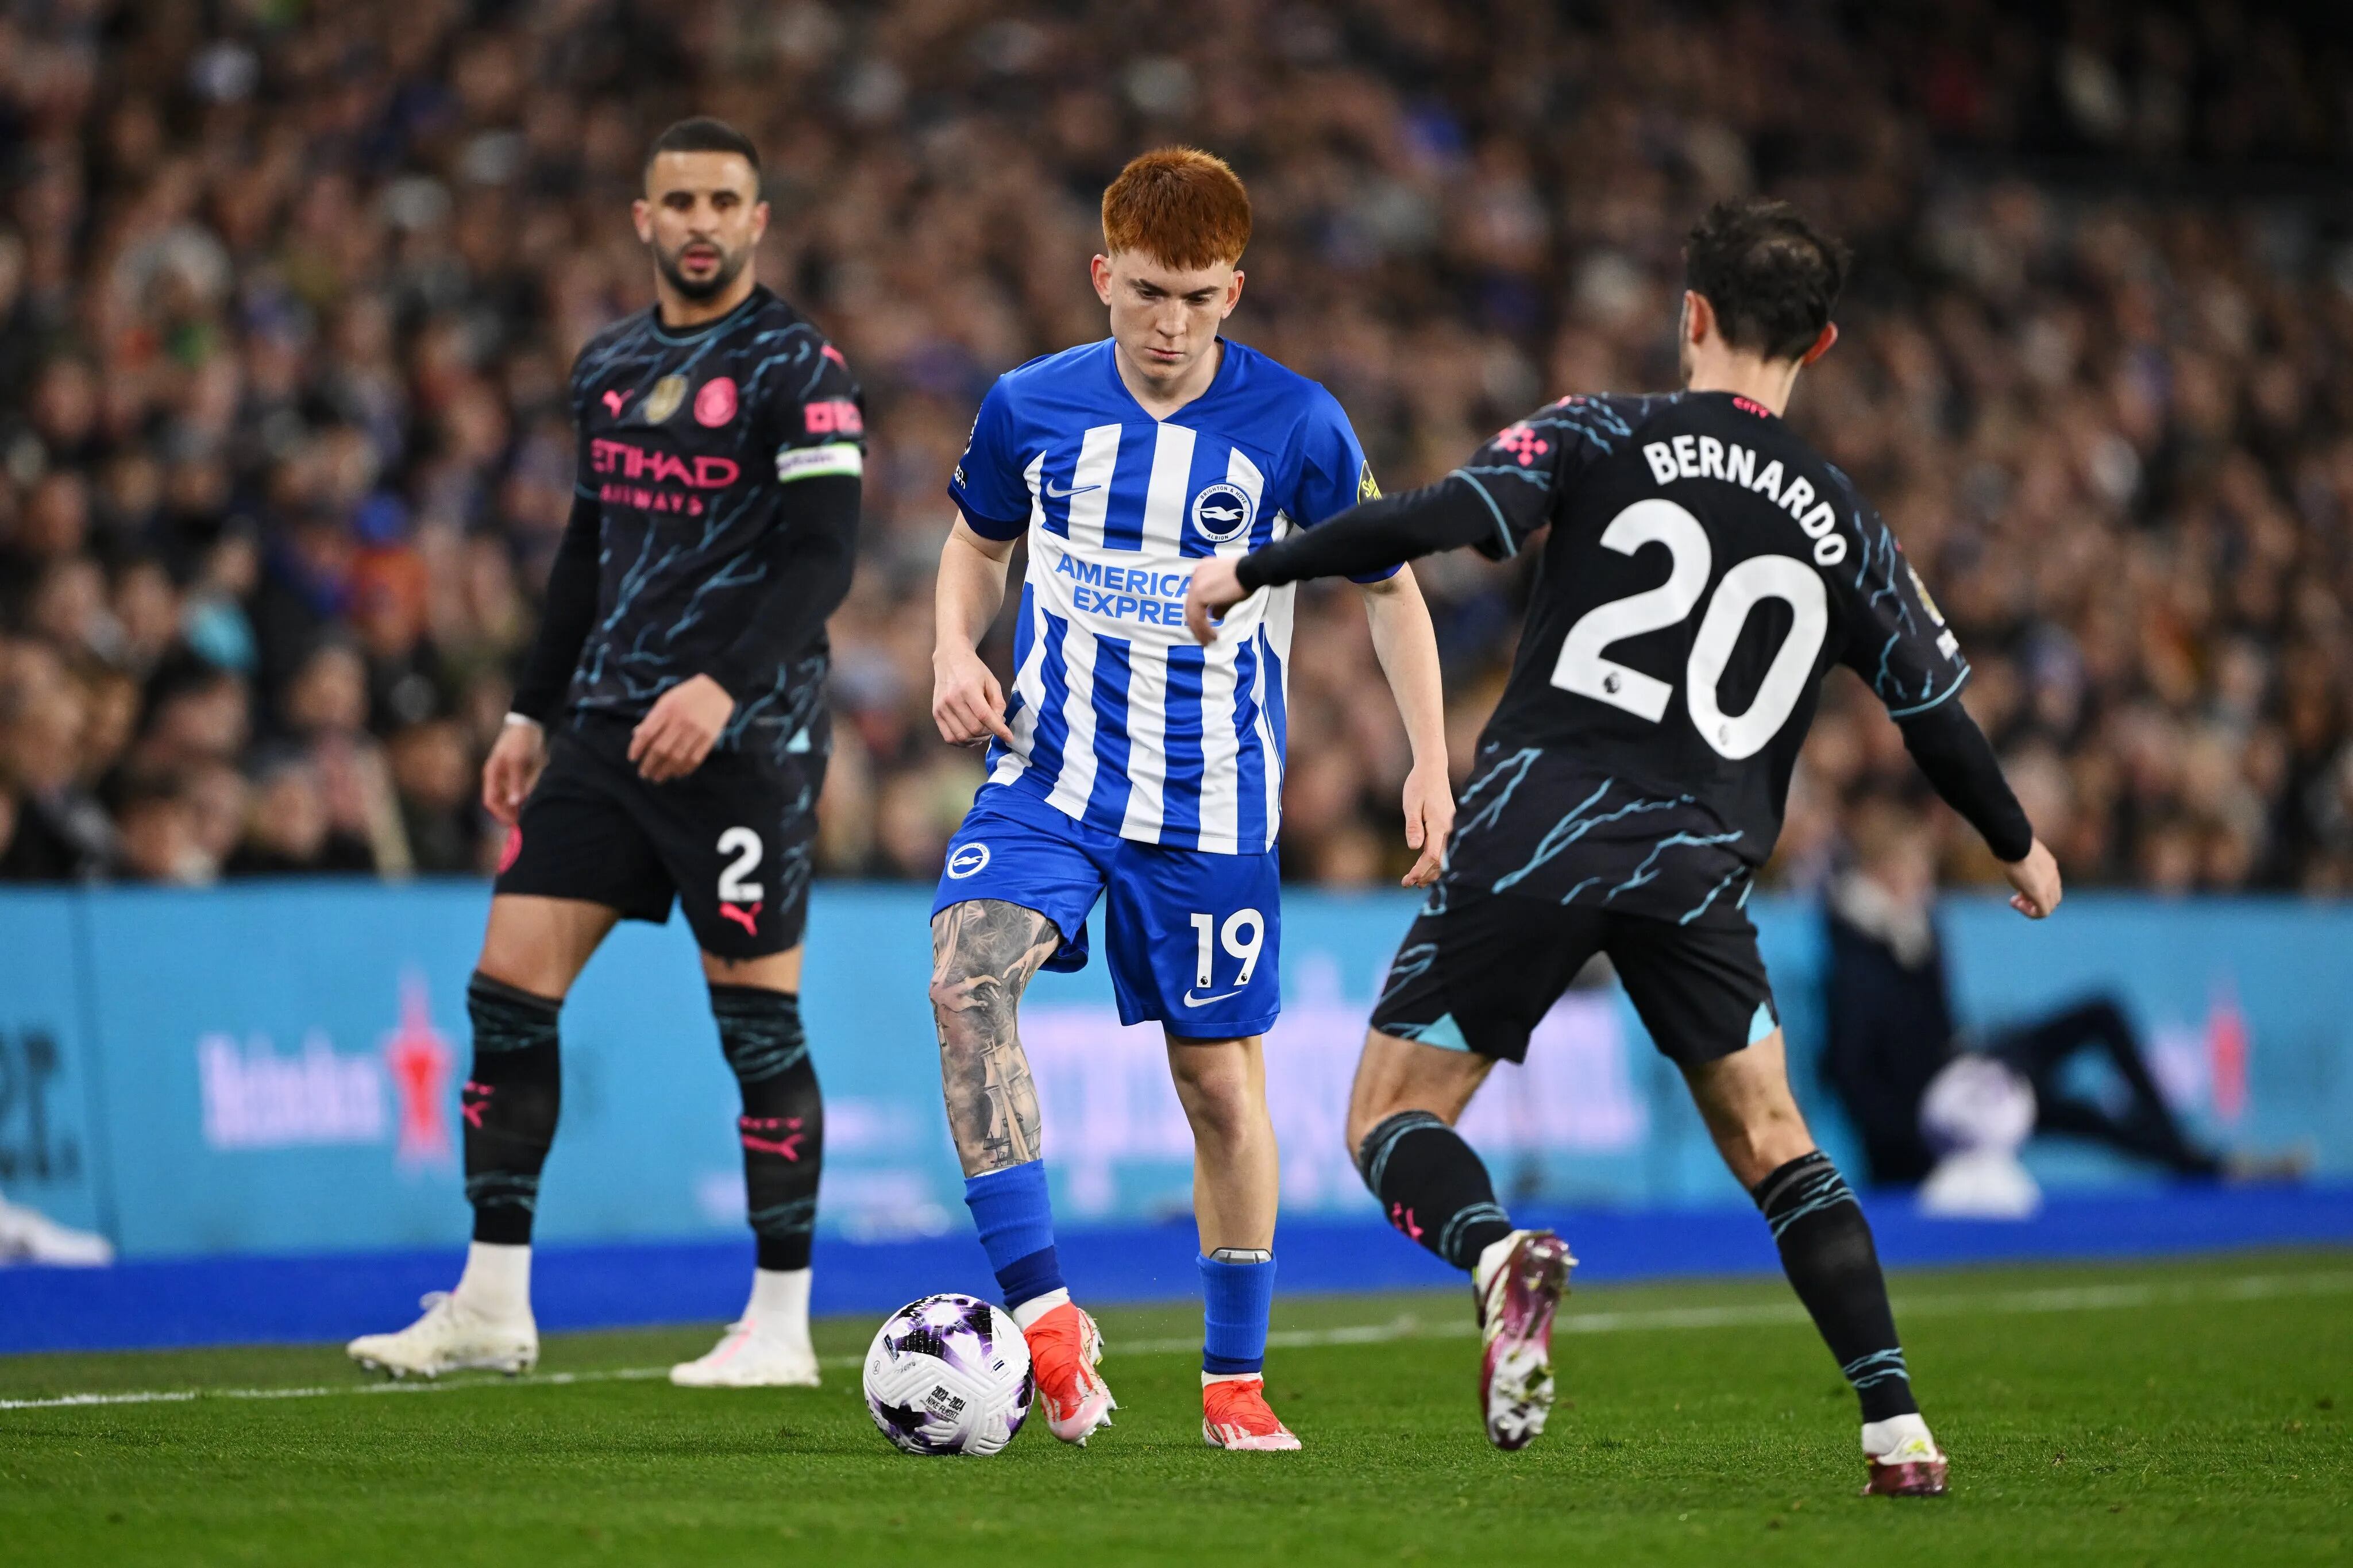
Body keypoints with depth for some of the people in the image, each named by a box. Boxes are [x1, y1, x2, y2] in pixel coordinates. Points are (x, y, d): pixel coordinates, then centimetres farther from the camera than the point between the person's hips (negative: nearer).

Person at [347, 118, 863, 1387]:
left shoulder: (798, 369, -6)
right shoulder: (608, 366, 14)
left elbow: (824, 557, -14)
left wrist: (724, 684, -25)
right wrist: (530, 712, 19)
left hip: (739, 741, -6)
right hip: (603, 728, 6)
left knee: (757, 1019, -3)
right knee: (508, 985, 0)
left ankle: (781, 1324, 7)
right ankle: (493, 1304, 6)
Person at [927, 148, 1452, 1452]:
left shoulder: (1293, 425, -7)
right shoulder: (1031, 407, -2)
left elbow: (1388, 584, 5)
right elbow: (978, 539, 18)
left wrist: (1430, 762, -2)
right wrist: (955, 653, -2)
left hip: (1213, 806, -1)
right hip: (1049, 774, 1)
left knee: (1218, 1076, 5)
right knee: (966, 976, -25)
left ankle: (1235, 1379, 22)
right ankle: (1042, 1307, -22)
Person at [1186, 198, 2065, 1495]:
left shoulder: (1606, 436, 5)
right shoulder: (1841, 527, 12)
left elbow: (1438, 519, -9)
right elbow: (1937, 716, 14)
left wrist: (1255, 569, 1)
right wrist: (2019, 847, 32)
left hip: (1529, 839, -2)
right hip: (1695, 875, 2)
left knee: (1391, 1120, 7)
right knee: (1773, 1146, 16)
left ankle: (1498, 1254, -26)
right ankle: (1896, 1424, 2)